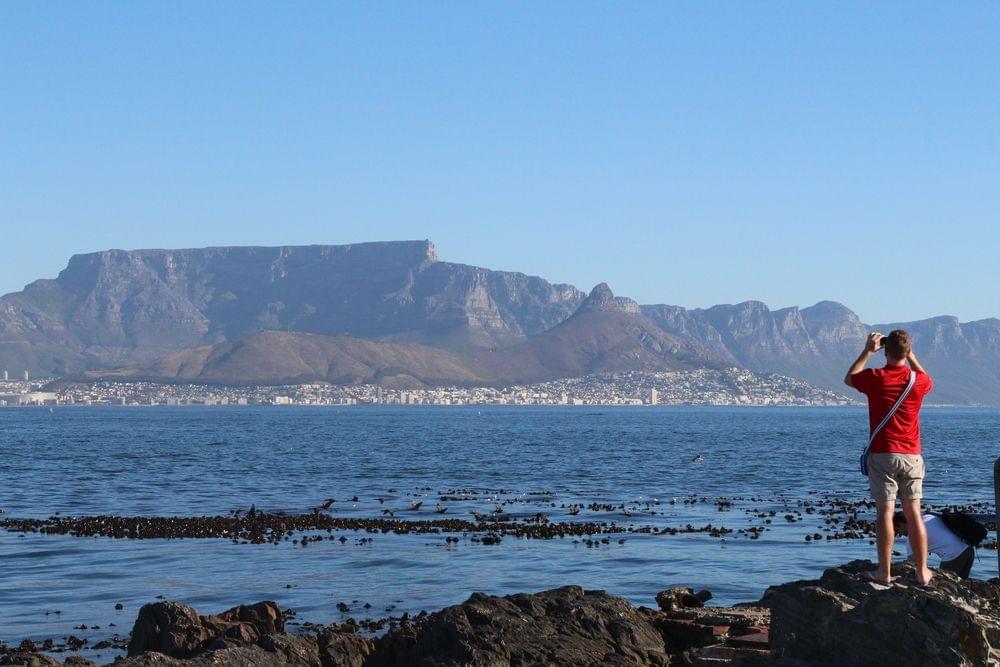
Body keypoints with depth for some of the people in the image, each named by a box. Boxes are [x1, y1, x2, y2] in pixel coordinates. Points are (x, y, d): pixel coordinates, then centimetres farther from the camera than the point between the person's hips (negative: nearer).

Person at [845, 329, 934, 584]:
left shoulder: (875, 378, -7)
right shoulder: (917, 381, -3)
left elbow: (849, 379, 15)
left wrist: (867, 351, 16)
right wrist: (911, 355, 22)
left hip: (882, 455, -2)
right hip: (912, 456, 2)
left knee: (885, 513, -2)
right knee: (914, 514, 5)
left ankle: (884, 572, -1)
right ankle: (922, 572, 7)